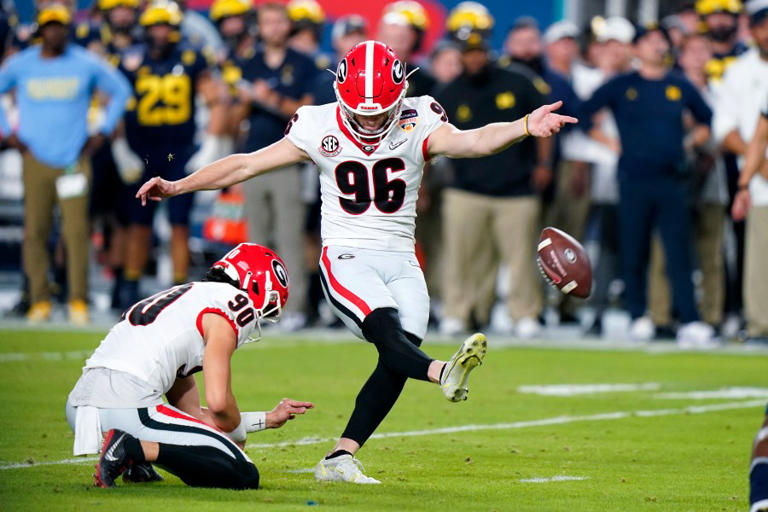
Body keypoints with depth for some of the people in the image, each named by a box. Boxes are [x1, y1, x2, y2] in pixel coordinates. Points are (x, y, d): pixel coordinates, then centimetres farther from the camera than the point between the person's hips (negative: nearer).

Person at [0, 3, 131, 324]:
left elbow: (120, 91, 16)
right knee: (35, 231, -1)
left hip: (75, 160, -1)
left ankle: (78, 302, -4)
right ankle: (39, 301, 6)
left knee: (76, 230, -9)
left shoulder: (87, 65, 3)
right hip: (36, 159, 1)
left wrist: (103, 132, 9)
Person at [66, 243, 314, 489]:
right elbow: (218, 402, -7)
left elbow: (193, 414, 29)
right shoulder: (230, 303, 1)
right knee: (245, 476, -7)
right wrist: (239, 435, 15)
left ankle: (136, 465, 11)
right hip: (128, 409, -10)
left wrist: (269, 419, 36)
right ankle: (136, 449, -18)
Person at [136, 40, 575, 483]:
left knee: (399, 357, -15)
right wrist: (177, 187, 4)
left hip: (401, 262, 2)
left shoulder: (417, 127, -2)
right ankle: (442, 373, -59)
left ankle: (339, 459, -10)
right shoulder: (320, 130, 0)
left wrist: (525, 127, -38)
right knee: (387, 329, -29)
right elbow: (246, 164, 6)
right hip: (346, 258, -2)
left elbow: (475, 141, -19)